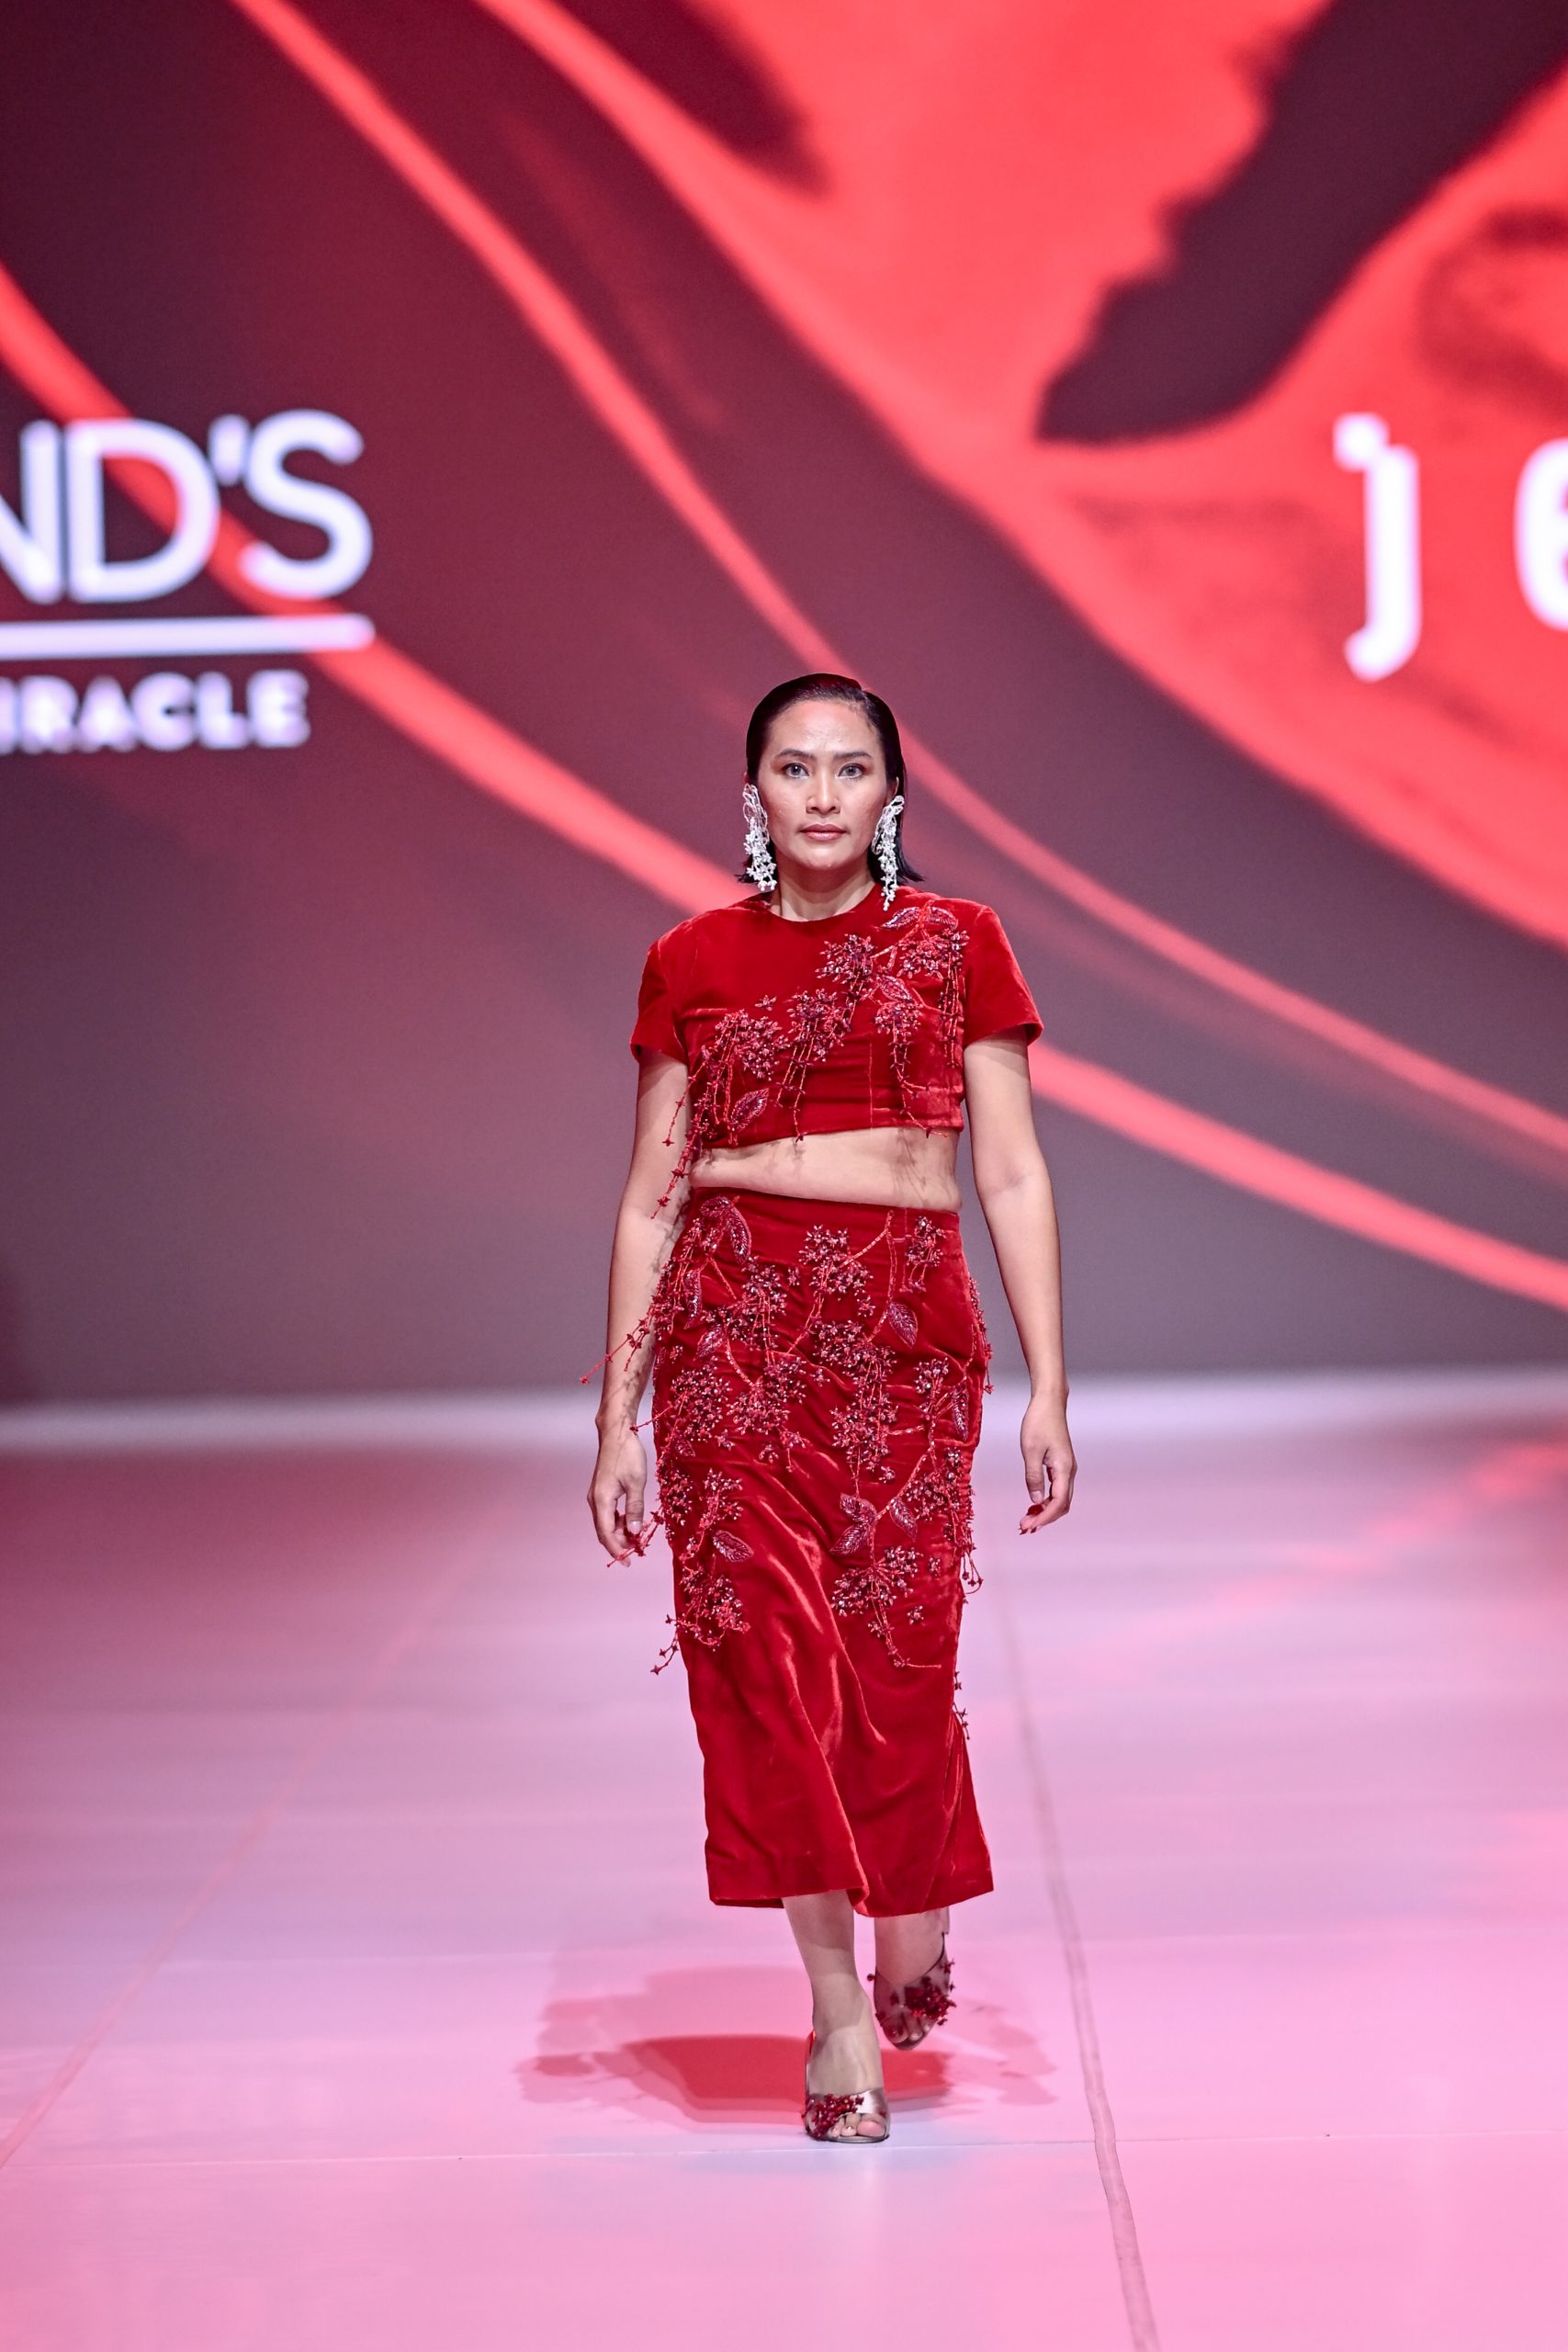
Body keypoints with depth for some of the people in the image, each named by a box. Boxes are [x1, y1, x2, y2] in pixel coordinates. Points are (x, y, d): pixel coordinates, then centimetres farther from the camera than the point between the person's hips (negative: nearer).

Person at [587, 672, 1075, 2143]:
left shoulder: (954, 944, 8)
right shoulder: (692, 962, 10)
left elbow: (1012, 1175, 6)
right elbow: (652, 1194, 10)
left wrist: (1048, 1388, -1)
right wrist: (616, 1419, 7)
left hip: (903, 1324, -1)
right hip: (732, 1319, 1)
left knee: (897, 1649, -4)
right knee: (763, 1641, -4)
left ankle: (915, 1938, 25)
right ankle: (838, 2008, 7)